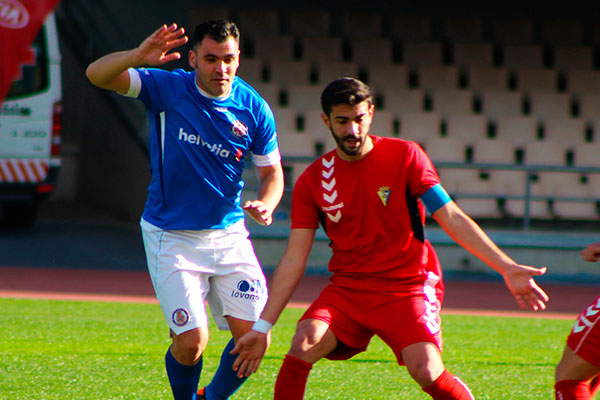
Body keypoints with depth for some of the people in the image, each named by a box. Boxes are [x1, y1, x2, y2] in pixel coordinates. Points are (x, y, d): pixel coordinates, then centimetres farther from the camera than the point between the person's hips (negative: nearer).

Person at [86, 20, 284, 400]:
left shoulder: (254, 109, -3)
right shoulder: (168, 88, -10)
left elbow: (272, 173, 7)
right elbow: (97, 74, -18)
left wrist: (263, 205, -16)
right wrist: (137, 57, -38)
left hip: (229, 235, 3)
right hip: (172, 237, -3)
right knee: (191, 342, -12)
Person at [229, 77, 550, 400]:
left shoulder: (405, 156, -3)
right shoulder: (312, 180, 2)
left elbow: (452, 219, -4)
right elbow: (294, 259, 4)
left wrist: (506, 267, -12)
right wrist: (262, 327, -1)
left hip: (406, 288, -2)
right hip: (346, 288, 2)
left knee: (427, 371, -24)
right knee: (304, 343, -25)